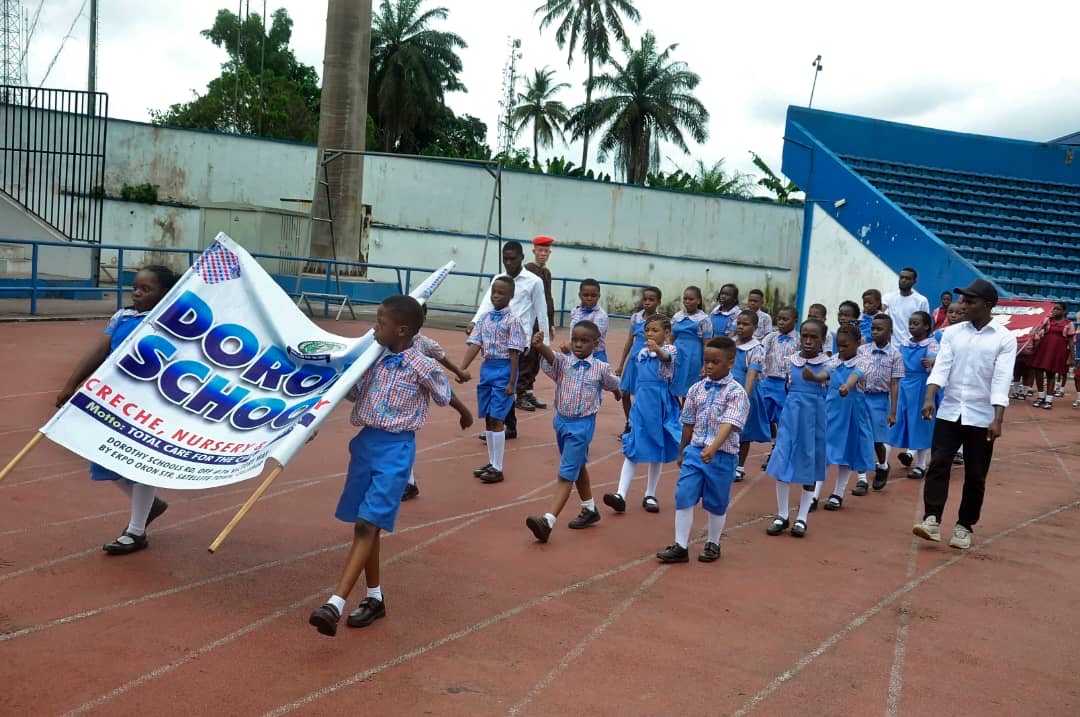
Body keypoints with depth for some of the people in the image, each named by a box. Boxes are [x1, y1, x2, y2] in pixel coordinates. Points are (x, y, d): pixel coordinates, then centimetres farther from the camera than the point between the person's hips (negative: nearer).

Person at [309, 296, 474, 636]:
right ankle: (374, 598, 25)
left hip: (395, 449, -7)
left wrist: (465, 414, 27)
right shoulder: (376, 359, 8)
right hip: (365, 443, 7)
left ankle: (335, 604, -19)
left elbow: (445, 396, 9)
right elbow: (355, 393, 20)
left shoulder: (421, 366, -10)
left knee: (367, 525, -13)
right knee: (363, 525, 11)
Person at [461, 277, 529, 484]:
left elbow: (514, 353, -11)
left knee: (497, 419, -6)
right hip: (486, 368, 6)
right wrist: (461, 369, -9)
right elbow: (475, 345, 1)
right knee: (488, 418, 11)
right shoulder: (484, 318, 6)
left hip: (503, 370, -6)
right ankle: (491, 463, 22)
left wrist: (512, 382, -14)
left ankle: (498, 469, 1)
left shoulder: (512, 321, -9)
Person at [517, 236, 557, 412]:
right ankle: (521, 395, 2)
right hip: (530, 323, -8)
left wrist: (551, 324, 19)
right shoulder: (527, 271, -9)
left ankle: (528, 392, 19)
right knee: (526, 359, -4)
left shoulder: (547, 272, 15)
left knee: (536, 360, 11)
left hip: (543, 323, 8)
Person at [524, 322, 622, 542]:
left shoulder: (601, 368, -7)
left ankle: (548, 521, -16)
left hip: (582, 424, -4)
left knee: (566, 473, -10)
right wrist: (539, 346, -52)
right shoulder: (563, 362, -5)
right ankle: (590, 509, 41)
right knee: (577, 467, 21)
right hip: (562, 421, 5)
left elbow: (613, 384, 16)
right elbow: (551, 357, -29)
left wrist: (618, 394, 37)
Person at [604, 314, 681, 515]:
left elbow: (666, 357, -34)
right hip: (641, 403, 4)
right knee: (631, 449, -2)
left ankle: (650, 495, 21)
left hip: (659, 403, -4)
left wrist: (657, 349, -55)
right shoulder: (641, 353, 8)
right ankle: (621, 495, -6)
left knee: (657, 449, 8)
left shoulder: (669, 349, -8)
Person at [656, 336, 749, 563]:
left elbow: (729, 424, -23)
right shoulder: (696, 389, 5)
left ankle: (713, 544, 30)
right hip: (694, 451, 4)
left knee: (716, 502, 10)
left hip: (721, 455, -4)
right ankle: (680, 546, 7)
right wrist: (682, 452, 16)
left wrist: (713, 448, -37)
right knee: (683, 497, -1)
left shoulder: (736, 392, -10)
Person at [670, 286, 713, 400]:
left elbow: (706, 344, -6)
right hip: (677, 357, 4)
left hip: (692, 359, -4)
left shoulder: (703, 319, -5)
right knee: (673, 392, 6)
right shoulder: (676, 317, 7)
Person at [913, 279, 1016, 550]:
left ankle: (964, 526, 18)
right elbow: (941, 367, -5)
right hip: (949, 413, 2)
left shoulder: (1005, 339, -4)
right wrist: (930, 398, -21)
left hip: (981, 417, -2)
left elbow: (1001, 380, -11)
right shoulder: (952, 333, 4)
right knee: (938, 465, -8)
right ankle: (932, 521, -7)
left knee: (975, 476, 7)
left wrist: (997, 419, -19)